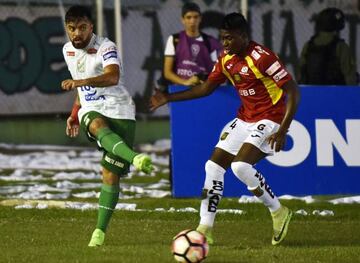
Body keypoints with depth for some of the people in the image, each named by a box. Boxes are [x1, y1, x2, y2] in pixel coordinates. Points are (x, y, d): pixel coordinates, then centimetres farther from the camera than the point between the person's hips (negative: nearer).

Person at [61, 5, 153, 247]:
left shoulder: (106, 48, -12)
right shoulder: (68, 50, 11)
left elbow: (113, 77, -34)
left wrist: (81, 82, -48)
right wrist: (74, 116, 25)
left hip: (119, 111, -4)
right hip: (91, 110, 4)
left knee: (111, 175, -8)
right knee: (99, 127, -37)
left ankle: (100, 231, 4)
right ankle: (136, 158, -63)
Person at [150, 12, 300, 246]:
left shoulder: (261, 57, -20)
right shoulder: (226, 60, 5)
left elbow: (292, 91, -20)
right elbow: (206, 88, 18)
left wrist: (283, 130, -25)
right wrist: (168, 99, 14)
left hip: (269, 120, -9)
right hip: (245, 119, 9)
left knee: (241, 165, -26)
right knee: (214, 165, 2)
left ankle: (278, 212, -6)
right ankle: (205, 229, 8)